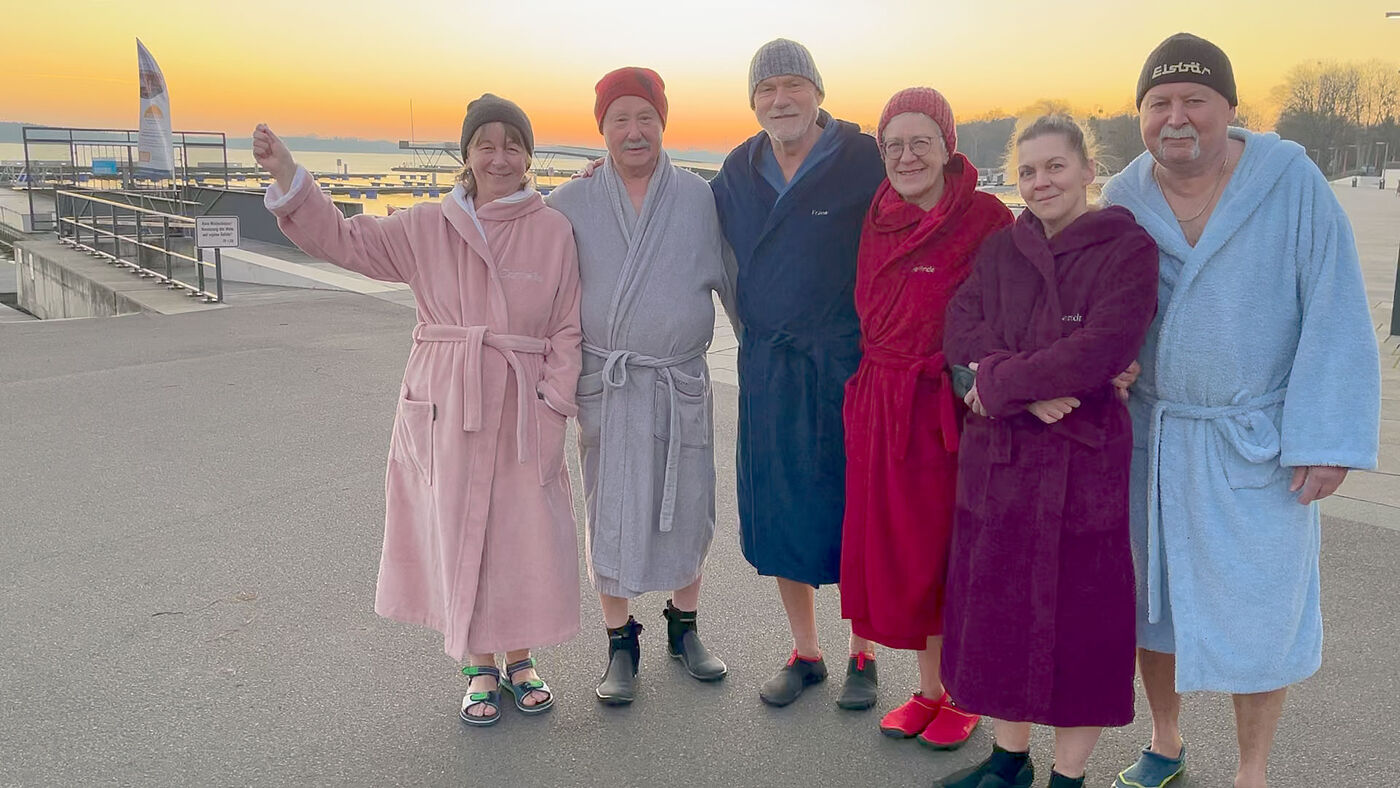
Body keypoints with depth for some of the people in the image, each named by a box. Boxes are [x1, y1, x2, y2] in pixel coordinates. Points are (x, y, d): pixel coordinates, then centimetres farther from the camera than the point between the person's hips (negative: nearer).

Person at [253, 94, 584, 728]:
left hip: (521, 411, -1)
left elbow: (566, 332, 1)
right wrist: (284, 172, -10)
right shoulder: (428, 228, 4)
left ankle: (520, 657, 29)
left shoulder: (553, 231, 0)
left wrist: (552, 411, -6)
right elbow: (342, 239, 2)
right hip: (443, 410, 1)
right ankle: (480, 668, 27)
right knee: (456, 534, 8)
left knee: (528, 537, 4)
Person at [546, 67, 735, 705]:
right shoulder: (571, 204, 2)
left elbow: (733, 280, 8)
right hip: (606, 384, 0)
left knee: (687, 509, 9)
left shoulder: (699, 198, 2)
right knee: (612, 513, 4)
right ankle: (620, 645, 22)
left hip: (683, 382, 1)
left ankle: (684, 628, 32)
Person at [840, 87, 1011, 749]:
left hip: (951, 407, -5)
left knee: (955, 547, 6)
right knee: (897, 550, 12)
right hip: (880, 407, 5)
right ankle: (928, 689, 31)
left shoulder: (986, 217, -8)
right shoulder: (875, 221, 7)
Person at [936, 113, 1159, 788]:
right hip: (996, 459, 5)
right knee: (996, 608, 12)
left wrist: (998, 385, -13)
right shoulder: (1001, 248, 9)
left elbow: (1102, 350, -18)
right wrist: (1029, 389, -19)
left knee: (1078, 615, 5)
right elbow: (961, 331, -4)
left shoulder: (1127, 248, -5)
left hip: (1082, 461, -4)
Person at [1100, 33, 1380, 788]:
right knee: (1155, 596, 15)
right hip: (1151, 436, 3)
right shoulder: (1122, 198, -3)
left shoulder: (1292, 182, -12)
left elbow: (1336, 316, -11)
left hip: (1258, 443, -3)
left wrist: (1327, 437, -14)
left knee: (1257, 612, 7)